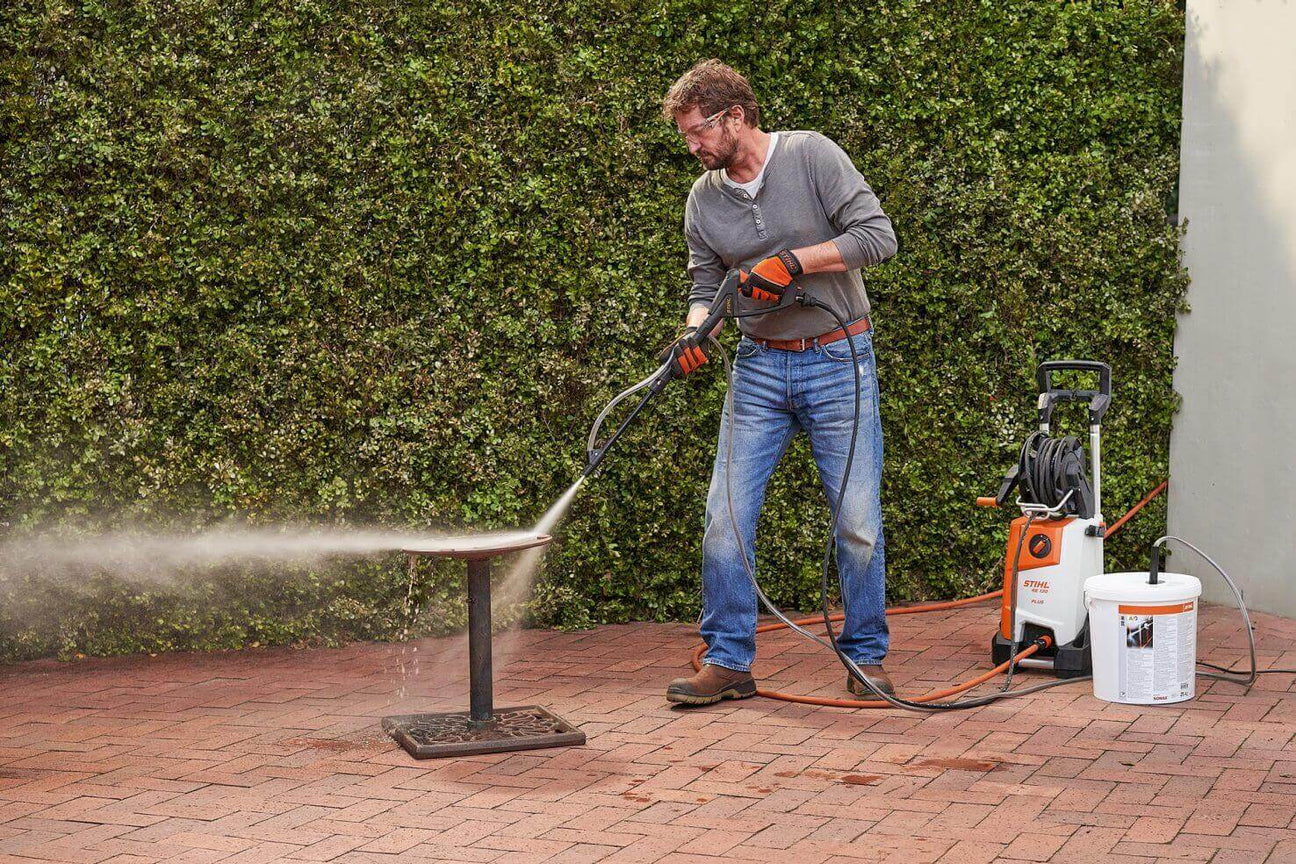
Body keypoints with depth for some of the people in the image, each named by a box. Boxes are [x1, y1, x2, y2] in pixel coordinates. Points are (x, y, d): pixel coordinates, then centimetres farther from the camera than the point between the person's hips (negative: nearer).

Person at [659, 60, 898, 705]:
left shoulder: (812, 156, -9)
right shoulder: (703, 198, 4)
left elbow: (878, 236, -15)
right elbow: (705, 287, 9)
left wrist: (793, 260, -20)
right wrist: (693, 332, -12)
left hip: (838, 361, -4)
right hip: (759, 368, 4)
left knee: (857, 520, -1)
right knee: (726, 515, -4)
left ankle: (866, 657, 14)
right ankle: (728, 661, 5)